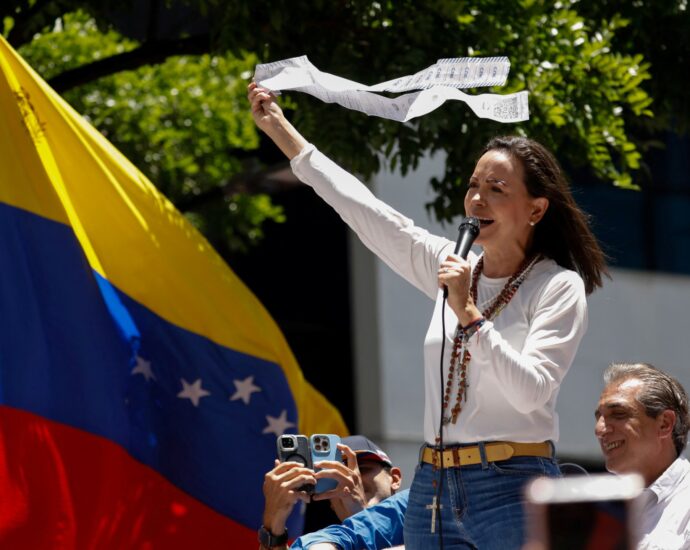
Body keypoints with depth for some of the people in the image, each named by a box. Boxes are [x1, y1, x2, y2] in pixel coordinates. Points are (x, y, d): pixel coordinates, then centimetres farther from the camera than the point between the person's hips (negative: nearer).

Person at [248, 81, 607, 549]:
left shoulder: (558, 287, -6)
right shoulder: (454, 268, 10)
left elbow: (531, 392, -17)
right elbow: (363, 210, 15)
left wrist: (468, 314, -21)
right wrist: (281, 130, 17)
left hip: (511, 492, -6)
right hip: (432, 489, 6)